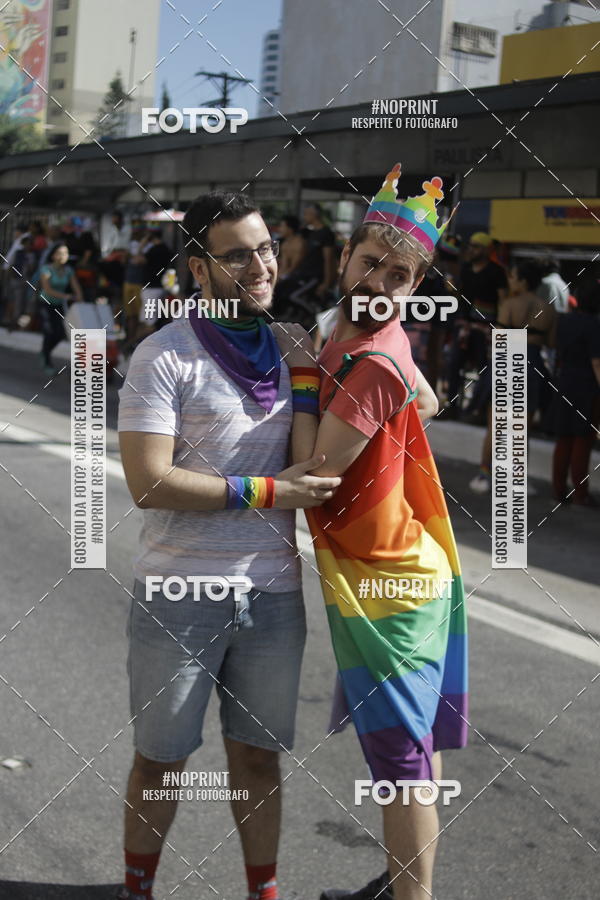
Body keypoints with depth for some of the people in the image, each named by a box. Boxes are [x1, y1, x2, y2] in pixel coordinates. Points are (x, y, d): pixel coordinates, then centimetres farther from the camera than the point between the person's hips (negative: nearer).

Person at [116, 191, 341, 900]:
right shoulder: (164, 356, -9)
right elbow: (149, 482, -17)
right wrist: (264, 491, -17)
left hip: (273, 592, 4)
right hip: (180, 594, -3)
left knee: (259, 755, 15)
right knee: (160, 759, 12)